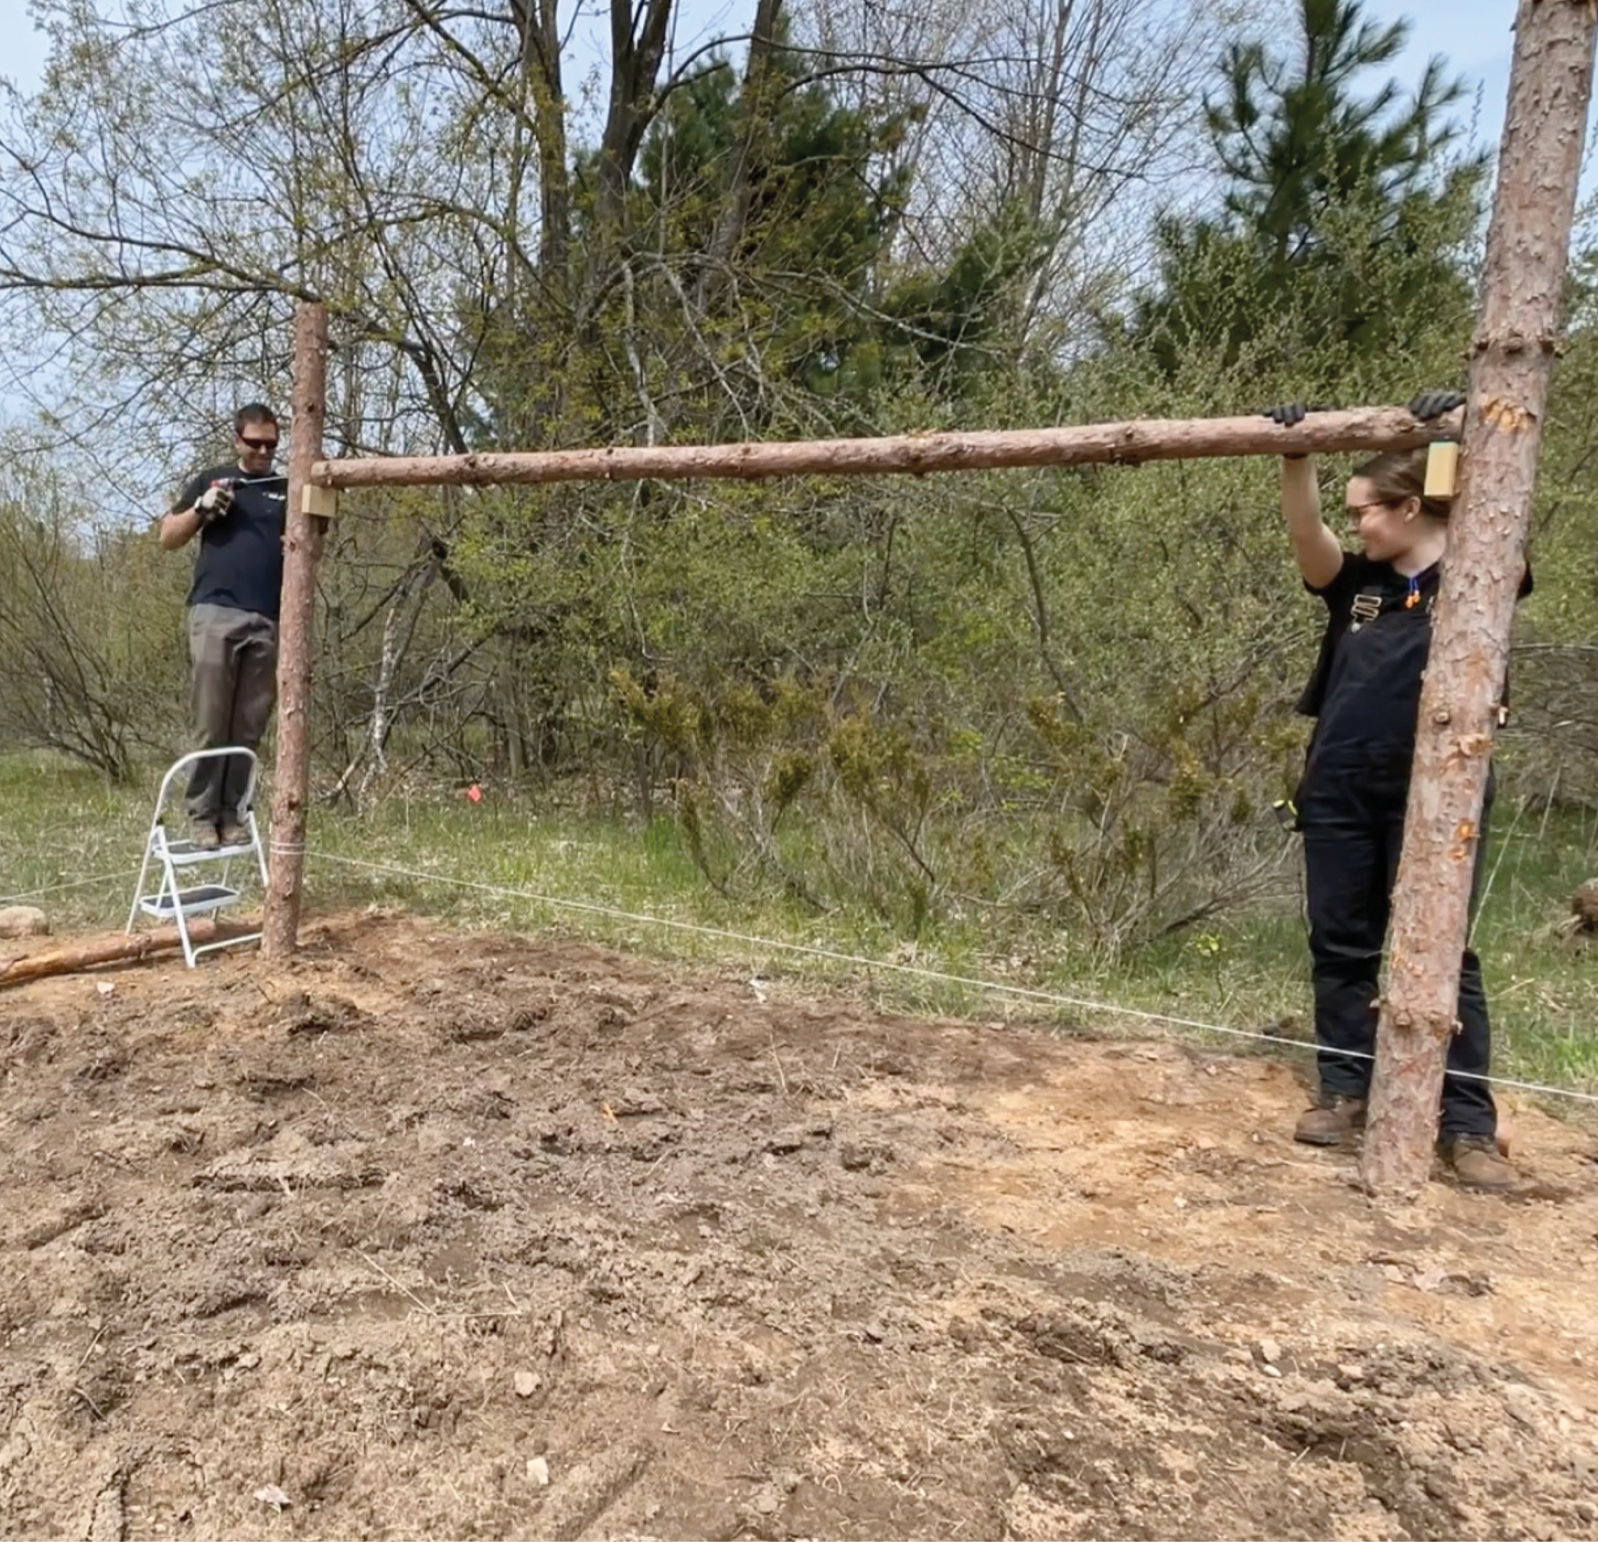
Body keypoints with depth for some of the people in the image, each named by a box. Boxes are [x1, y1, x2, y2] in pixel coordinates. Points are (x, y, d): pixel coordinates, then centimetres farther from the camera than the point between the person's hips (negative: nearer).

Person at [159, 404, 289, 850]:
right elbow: (168, 538, 14)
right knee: (210, 725, -5)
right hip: (216, 613, -2)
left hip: (268, 622, 2)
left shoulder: (289, 490, 18)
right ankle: (201, 814, 2)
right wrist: (201, 508, -3)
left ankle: (231, 813, 9)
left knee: (248, 730, 2)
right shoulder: (210, 480, 14)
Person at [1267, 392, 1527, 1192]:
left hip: (1434, 800, -4)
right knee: (1340, 946, 9)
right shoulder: (1356, 582, 10)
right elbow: (1305, 536, -5)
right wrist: (1295, 458, -18)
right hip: (1340, 794, 5)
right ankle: (1346, 1090, 23)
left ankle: (1468, 1122, 8)